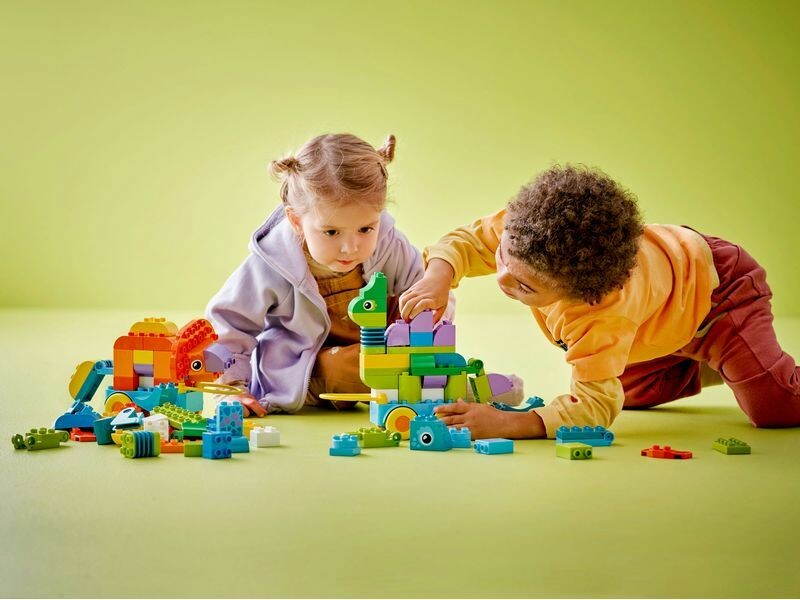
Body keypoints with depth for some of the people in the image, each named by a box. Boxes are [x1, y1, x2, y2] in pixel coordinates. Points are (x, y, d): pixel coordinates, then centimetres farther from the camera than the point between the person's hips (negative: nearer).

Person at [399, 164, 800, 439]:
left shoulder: (605, 314, -48)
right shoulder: (524, 224, -32)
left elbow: (596, 405, -48)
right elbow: (470, 242, -15)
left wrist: (507, 424, -56)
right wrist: (436, 280, -35)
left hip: (713, 286, -7)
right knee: (636, 392, 17)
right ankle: (704, 369, 40)